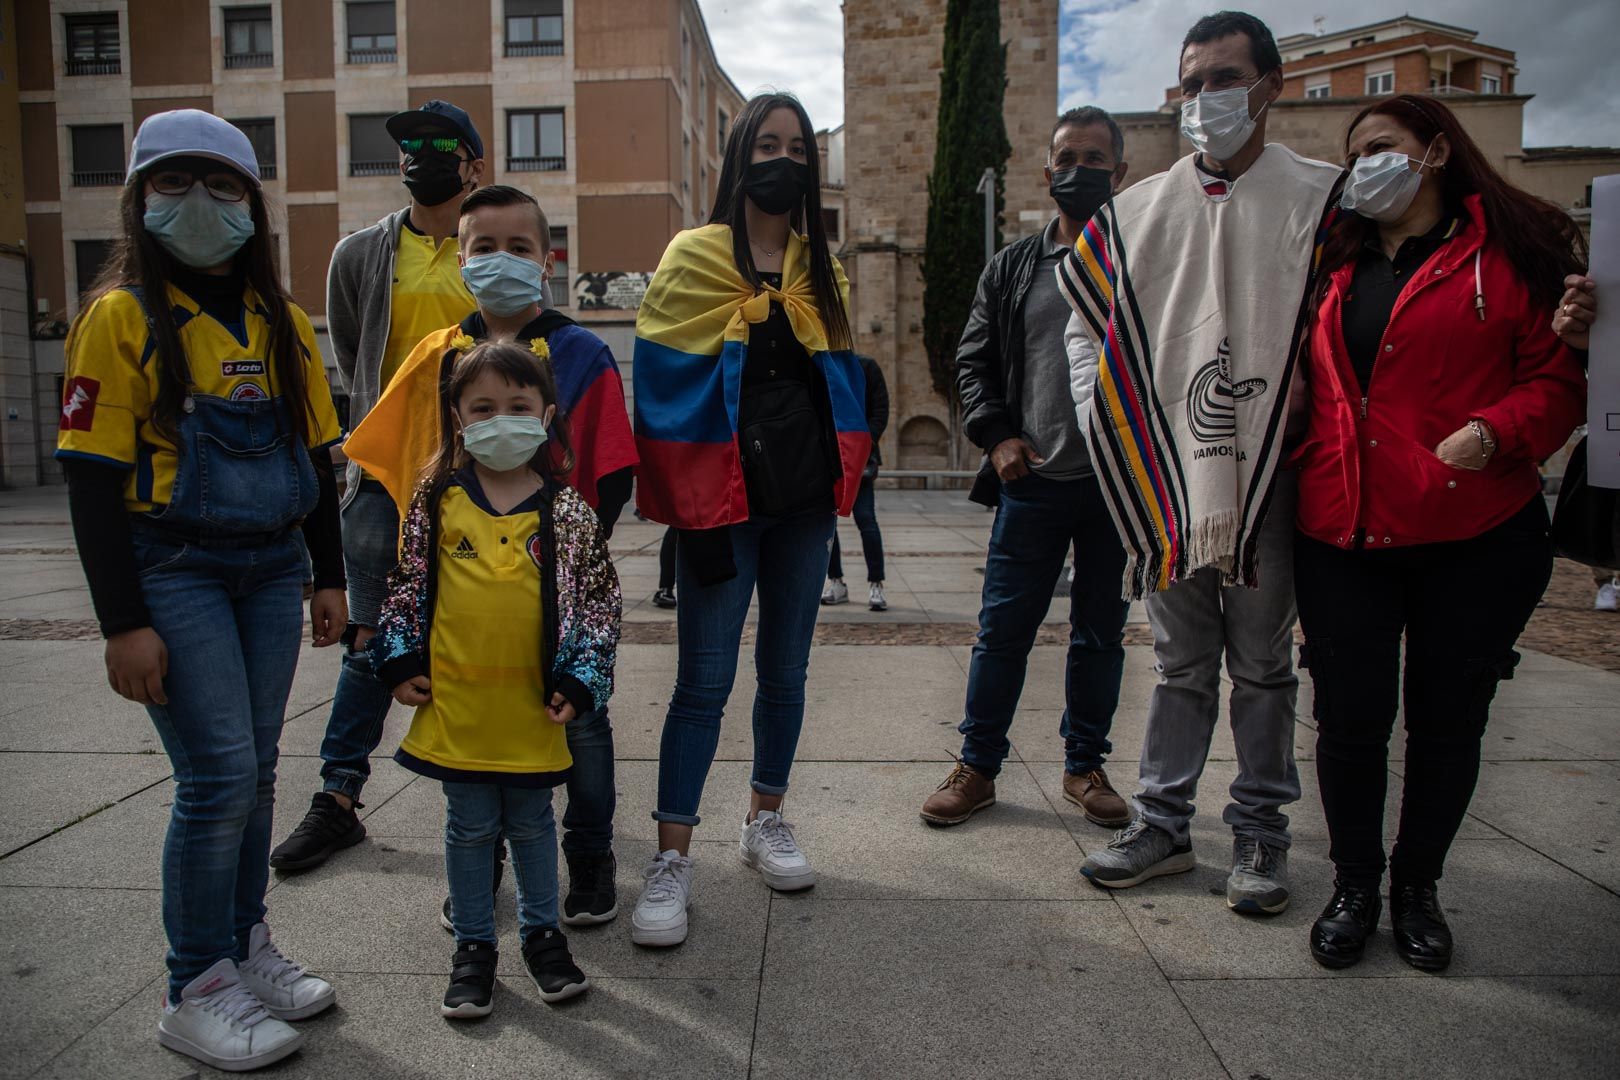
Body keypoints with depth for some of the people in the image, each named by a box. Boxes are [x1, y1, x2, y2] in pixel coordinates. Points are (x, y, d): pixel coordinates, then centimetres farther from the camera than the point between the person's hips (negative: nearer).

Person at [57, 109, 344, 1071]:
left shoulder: (282, 323, 10)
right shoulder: (122, 316, -5)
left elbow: (316, 457, 14)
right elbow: (94, 480, -9)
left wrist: (330, 577, 11)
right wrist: (123, 621, -14)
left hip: (270, 567, 5)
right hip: (173, 570, -5)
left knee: (254, 771, 11)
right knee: (218, 776, -7)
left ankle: (247, 946, 27)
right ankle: (197, 991, 10)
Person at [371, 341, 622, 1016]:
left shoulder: (567, 511, -3)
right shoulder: (437, 500, 0)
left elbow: (599, 599, 0)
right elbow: (405, 583, 8)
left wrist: (579, 679, -5)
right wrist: (400, 663, 2)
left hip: (533, 706, 0)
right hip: (455, 703, 1)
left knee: (532, 823, 15)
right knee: (470, 827, 13)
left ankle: (542, 933, 34)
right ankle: (474, 945, 29)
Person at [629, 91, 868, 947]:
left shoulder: (821, 268, 14)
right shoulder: (695, 257, -1)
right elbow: (668, 386, -6)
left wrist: (842, 479, 7)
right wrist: (687, 505, -11)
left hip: (804, 500, 5)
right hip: (722, 500, -4)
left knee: (785, 669, 12)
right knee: (705, 679, -4)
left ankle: (766, 821, 29)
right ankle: (671, 859, 6)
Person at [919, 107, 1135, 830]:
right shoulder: (1013, 268, 9)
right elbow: (974, 359, 12)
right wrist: (996, 435, -2)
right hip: (1031, 480, 1)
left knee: (1100, 632, 11)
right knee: (1003, 629, 4)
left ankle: (1085, 766, 28)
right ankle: (977, 766, 18)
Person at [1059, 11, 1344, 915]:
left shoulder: (1319, 198, 1)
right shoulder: (1139, 211, 9)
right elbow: (1086, 322, 15)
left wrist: (1306, 421, -7)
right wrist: (1107, 421, 5)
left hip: (1266, 477, -2)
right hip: (1166, 478, 3)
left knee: (1263, 664, 8)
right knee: (1181, 662, 13)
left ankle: (1261, 832, 22)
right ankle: (1164, 822, 23)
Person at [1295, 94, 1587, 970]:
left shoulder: (1508, 254, 2)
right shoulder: (1337, 269, 16)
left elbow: (1561, 379, -1)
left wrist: (1494, 432, -19)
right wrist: (1290, 473, 9)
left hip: (1474, 537, -3)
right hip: (1342, 535, 3)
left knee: (1447, 719, 9)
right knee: (1350, 716, 5)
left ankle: (1417, 886, 30)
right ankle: (1354, 886, 25)